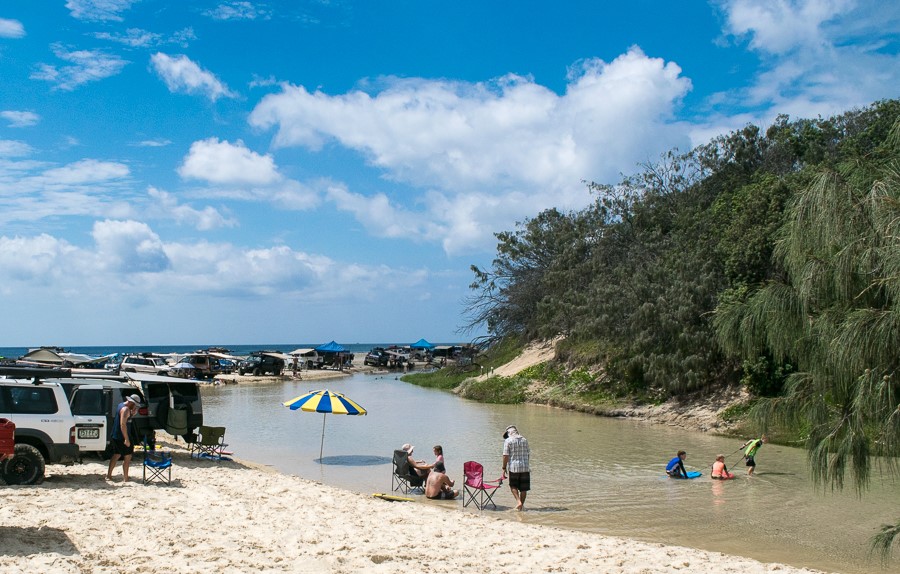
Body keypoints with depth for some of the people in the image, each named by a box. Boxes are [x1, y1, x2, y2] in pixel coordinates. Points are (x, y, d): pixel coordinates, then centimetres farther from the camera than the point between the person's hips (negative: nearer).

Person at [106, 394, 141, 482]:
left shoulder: (121, 405, 11)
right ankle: (125, 478, 0)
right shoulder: (126, 409, -20)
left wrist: (133, 413, 0)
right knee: (127, 456, -2)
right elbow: (123, 424, -26)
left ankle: (108, 475, 22)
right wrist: (126, 439, -26)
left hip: (115, 435, 10)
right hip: (121, 437, -10)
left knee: (116, 455, 19)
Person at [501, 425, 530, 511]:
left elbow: (506, 455, -10)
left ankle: (518, 501, -5)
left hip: (513, 468, -3)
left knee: (513, 486, 13)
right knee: (524, 488, 10)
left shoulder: (508, 441, -5)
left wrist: (504, 468, -5)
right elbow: (528, 454, 12)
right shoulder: (524, 440, 7)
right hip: (525, 467, 3)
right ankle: (522, 505, 12)